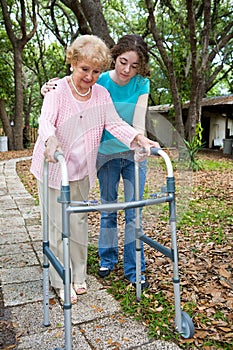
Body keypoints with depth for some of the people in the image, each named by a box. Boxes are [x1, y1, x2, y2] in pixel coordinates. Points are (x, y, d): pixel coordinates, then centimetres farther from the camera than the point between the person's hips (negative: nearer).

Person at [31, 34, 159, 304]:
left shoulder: (101, 94, 1)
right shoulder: (57, 89, -11)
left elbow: (115, 123, -7)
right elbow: (46, 120, -26)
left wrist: (137, 138, -26)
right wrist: (50, 140, -48)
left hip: (81, 170, 4)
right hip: (53, 168, -3)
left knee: (78, 221, 11)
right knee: (57, 224, 0)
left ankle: (78, 275, 27)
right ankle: (61, 281, 15)